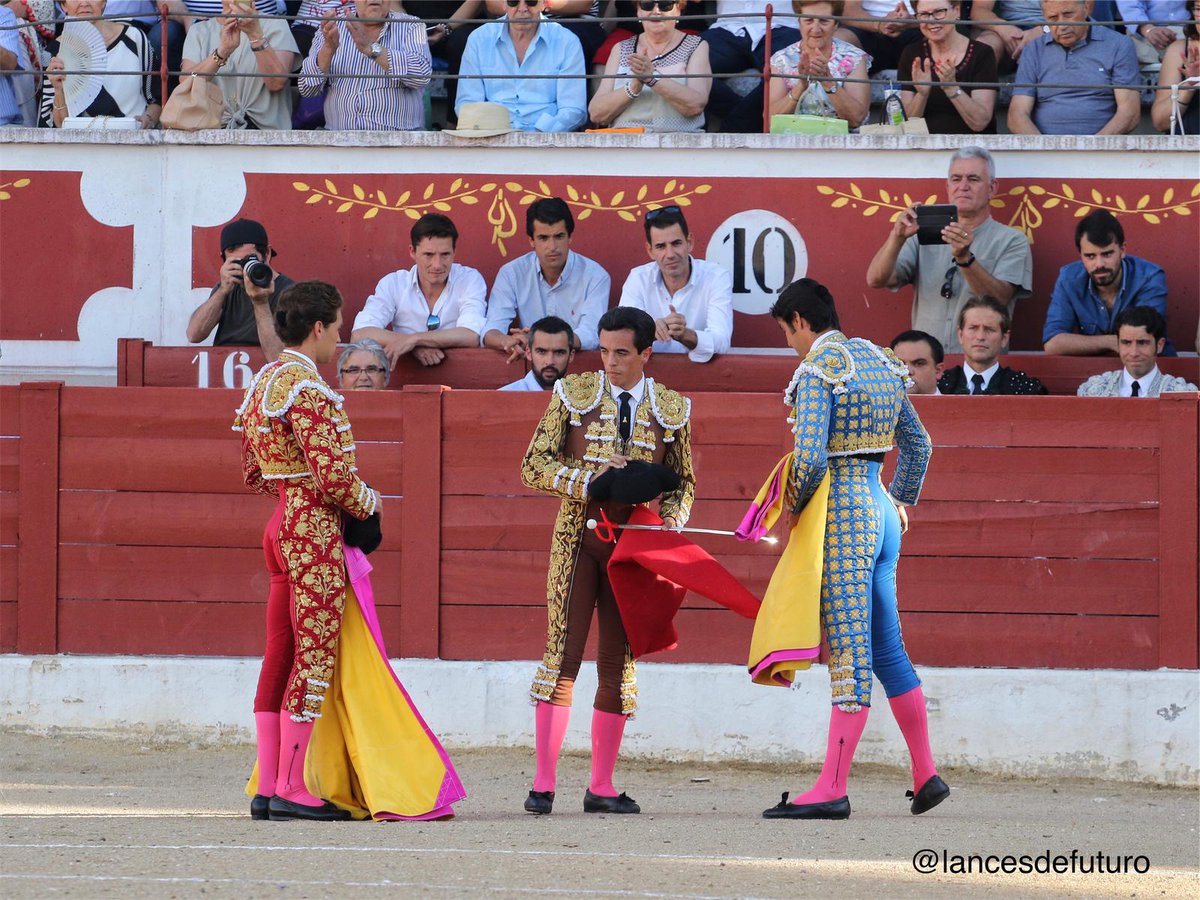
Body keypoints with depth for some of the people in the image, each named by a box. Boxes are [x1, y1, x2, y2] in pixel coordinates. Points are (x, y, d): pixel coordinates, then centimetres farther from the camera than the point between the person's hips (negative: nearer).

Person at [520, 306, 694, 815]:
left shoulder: (672, 410, 8)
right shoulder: (572, 395, 2)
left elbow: (683, 483, 15)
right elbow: (534, 466, 0)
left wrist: (670, 519, -5)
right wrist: (590, 478, -15)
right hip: (578, 537, -2)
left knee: (619, 662, 4)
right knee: (563, 653, -9)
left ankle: (602, 787, 10)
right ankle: (543, 784, -8)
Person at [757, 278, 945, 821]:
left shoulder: (815, 372, -12)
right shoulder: (877, 362, 14)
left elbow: (811, 457, -21)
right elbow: (917, 443, 21)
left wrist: (796, 506, -3)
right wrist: (902, 503, 32)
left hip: (842, 512, -9)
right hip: (879, 510, 9)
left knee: (849, 652, -11)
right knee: (886, 650, 14)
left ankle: (832, 788, -11)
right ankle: (925, 774, 17)